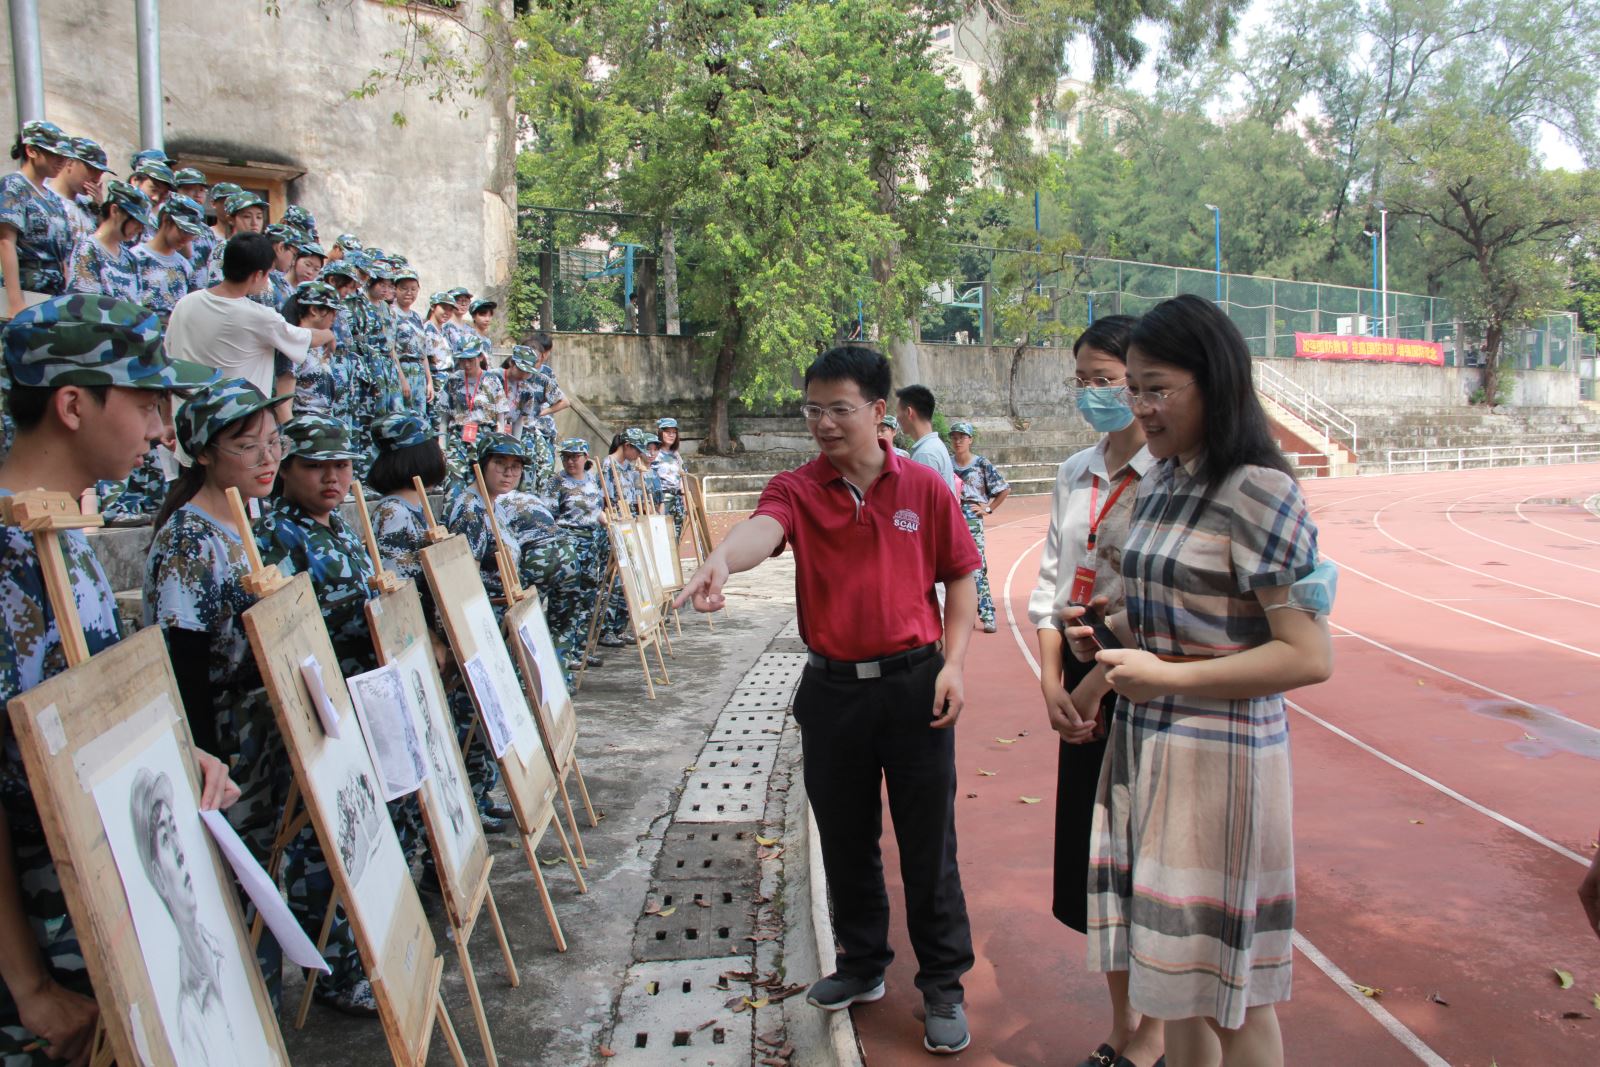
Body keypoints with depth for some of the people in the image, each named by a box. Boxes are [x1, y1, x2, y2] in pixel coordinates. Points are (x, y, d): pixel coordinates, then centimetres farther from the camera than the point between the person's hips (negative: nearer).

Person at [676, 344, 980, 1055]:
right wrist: (721, 560, -49)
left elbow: (960, 576, 5)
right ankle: (862, 965, 38)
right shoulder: (798, 489, -4)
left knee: (928, 843, 8)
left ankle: (943, 984, 26)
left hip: (913, 683, -1)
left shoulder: (924, 488, -2)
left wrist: (953, 663, -6)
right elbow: (764, 526, -27)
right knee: (845, 840, 16)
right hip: (831, 689, 2)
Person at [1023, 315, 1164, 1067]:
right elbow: (1050, 580, 7)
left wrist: (1101, 682, -14)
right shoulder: (1074, 474, 9)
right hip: (1079, 679, 7)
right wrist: (1051, 680, -3)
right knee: (1086, 853, 14)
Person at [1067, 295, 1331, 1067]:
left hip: (1219, 754, -7)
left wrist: (1168, 677, -20)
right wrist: (1111, 637, 3)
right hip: (1144, 742, 8)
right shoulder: (1158, 485, 9)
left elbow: (1310, 656, -19)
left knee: (1231, 984, 8)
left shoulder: (1258, 492, -16)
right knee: (1177, 965, 17)